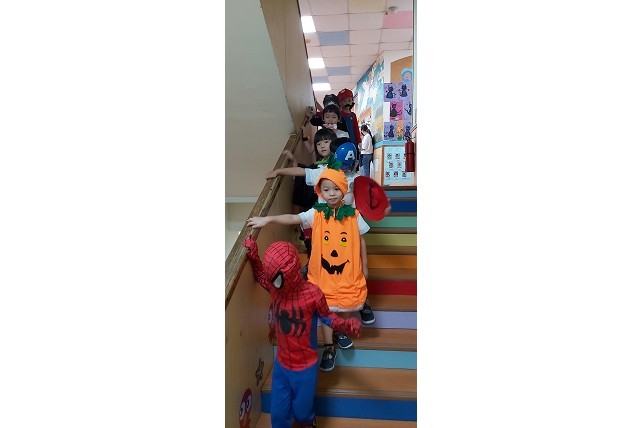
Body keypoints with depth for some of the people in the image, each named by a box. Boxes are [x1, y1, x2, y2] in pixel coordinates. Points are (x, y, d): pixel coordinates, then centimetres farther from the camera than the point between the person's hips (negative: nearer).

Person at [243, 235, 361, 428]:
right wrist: (253, 255, -12)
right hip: (281, 364, 3)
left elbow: (326, 316, -10)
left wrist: (346, 325, -29)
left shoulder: (312, 293, -27)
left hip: (305, 367, -3)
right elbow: (260, 275, 7)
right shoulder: (273, 287, -15)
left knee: (301, 411, 20)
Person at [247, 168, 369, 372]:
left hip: (349, 270, 1)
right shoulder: (315, 214, -10)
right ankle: (329, 348, 28)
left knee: (347, 304, 18)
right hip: (324, 271, -1)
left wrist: (364, 267, 9)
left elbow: (361, 241, 3)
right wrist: (267, 219, -36)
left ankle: (339, 331, 50)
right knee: (326, 308, 9)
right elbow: (292, 218, -22)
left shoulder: (354, 215, -7)